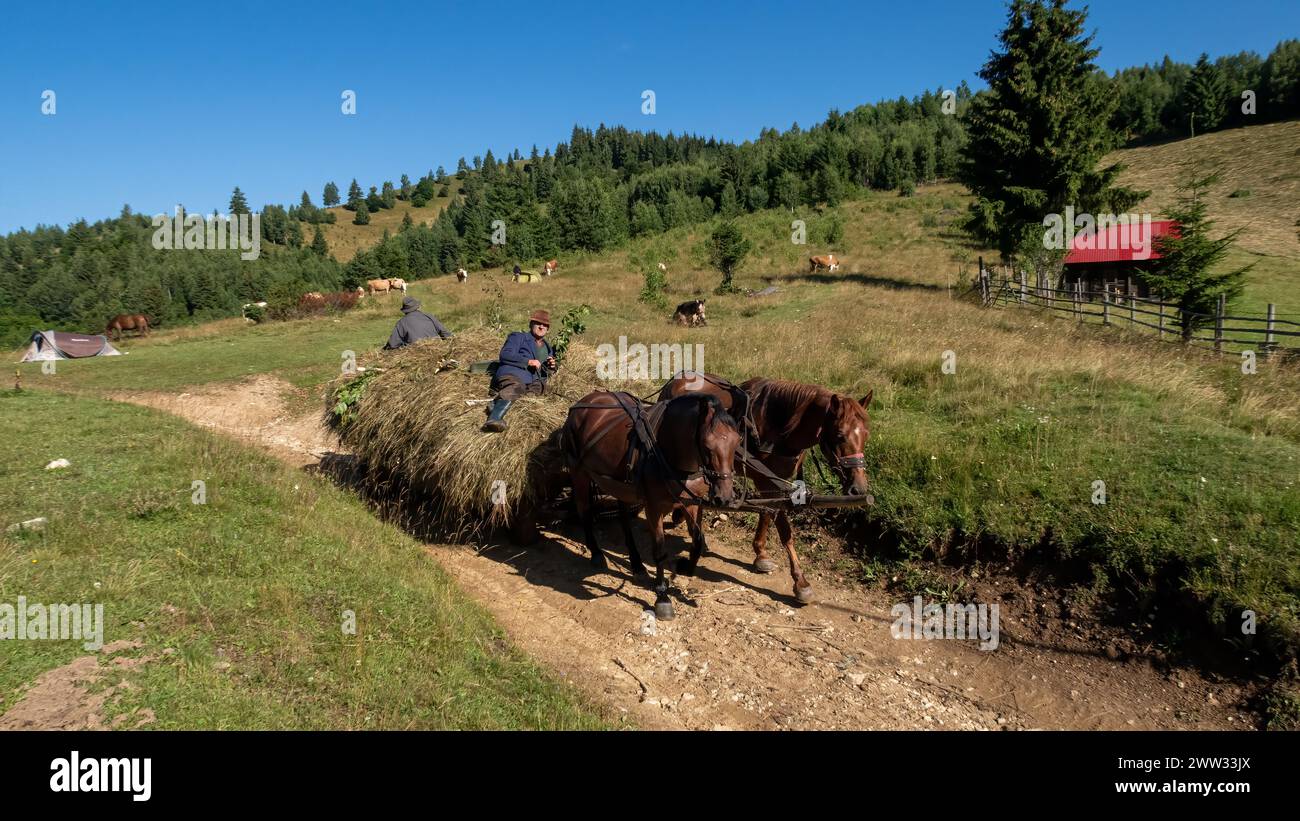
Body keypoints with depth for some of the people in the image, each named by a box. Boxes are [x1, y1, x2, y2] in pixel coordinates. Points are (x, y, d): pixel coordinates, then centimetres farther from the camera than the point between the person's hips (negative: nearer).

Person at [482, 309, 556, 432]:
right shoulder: (519, 337, 18)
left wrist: (552, 367, 10)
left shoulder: (548, 348, 35)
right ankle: (494, 419, -65)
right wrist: (528, 361, -6)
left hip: (532, 383, 4)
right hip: (512, 374, -4)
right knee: (514, 388, -39)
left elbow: (545, 372, 35)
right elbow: (504, 355, 2)